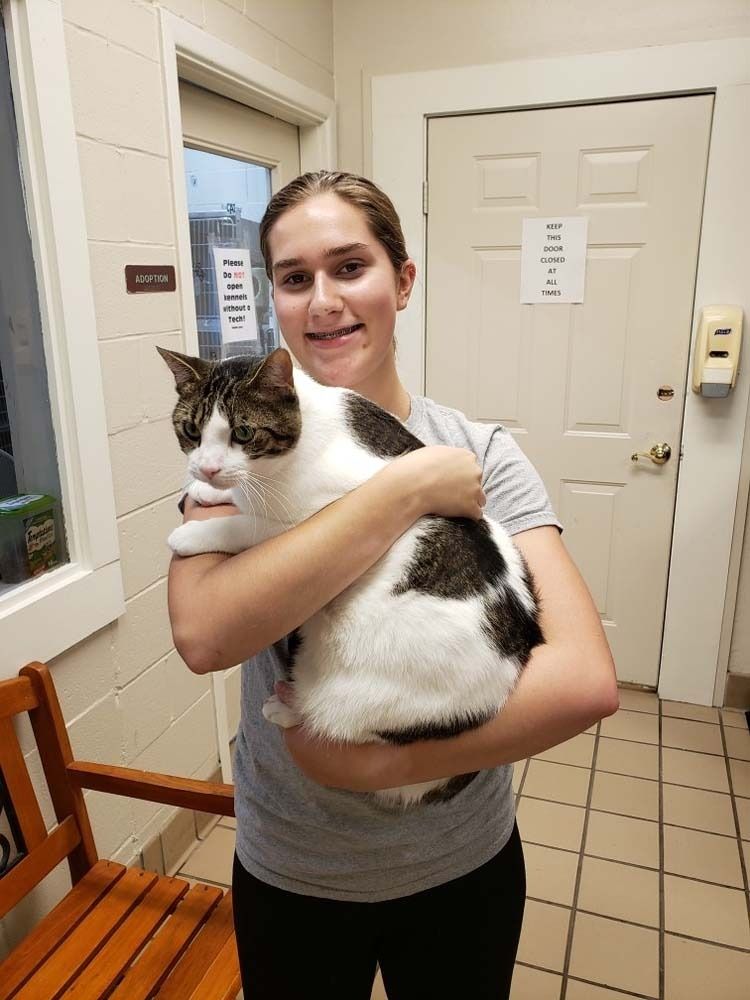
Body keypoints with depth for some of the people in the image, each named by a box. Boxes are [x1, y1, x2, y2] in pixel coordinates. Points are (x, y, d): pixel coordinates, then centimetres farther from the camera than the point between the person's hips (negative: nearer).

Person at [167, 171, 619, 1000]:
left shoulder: (483, 455, -12)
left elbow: (586, 681, -23)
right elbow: (202, 635, -31)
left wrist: (381, 762, -26)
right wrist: (409, 486, -30)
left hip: (466, 866, 1)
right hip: (292, 878, 0)